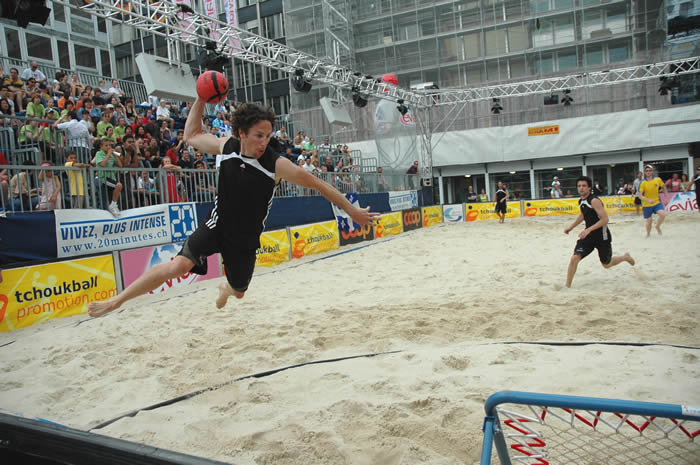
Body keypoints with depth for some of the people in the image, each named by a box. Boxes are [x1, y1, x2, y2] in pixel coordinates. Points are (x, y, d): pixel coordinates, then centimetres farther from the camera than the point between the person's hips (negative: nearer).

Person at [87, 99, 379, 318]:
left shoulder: (276, 164, -21)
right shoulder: (226, 147, -11)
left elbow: (318, 184, -15)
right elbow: (191, 136, 7)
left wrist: (352, 210, -12)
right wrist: (201, 99, -2)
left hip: (245, 239, 0)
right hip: (216, 226, 0)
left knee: (239, 291, 19)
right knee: (176, 267, -20)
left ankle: (226, 290, 59)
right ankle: (116, 301, -4)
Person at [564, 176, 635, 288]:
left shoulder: (594, 200, -20)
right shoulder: (581, 201, 4)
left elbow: (605, 219, -24)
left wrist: (588, 229, -32)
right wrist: (571, 227, 19)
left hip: (602, 237, -6)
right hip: (588, 236, 6)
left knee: (607, 264, 13)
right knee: (574, 258, -12)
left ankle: (625, 257, 44)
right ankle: (567, 286, -5)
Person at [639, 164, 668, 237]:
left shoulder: (658, 180, -4)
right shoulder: (643, 183, -11)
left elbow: (664, 188, 13)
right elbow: (640, 196, -13)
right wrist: (648, 200, -28)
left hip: (657, 202, 2)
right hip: (647, 205, -1)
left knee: (663, 214, -24)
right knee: (649, 222, 3)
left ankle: (657, 226, 6)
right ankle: (648, 235, 30)